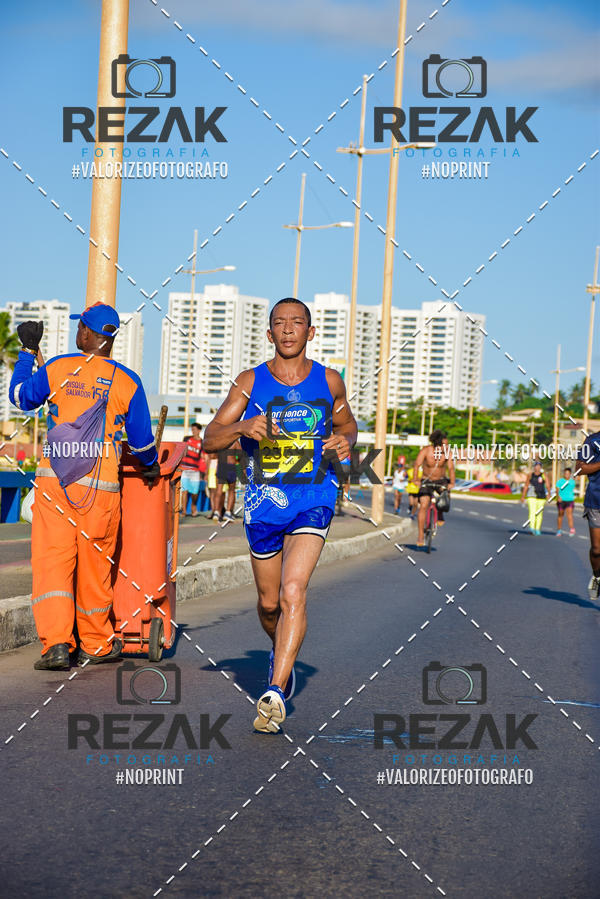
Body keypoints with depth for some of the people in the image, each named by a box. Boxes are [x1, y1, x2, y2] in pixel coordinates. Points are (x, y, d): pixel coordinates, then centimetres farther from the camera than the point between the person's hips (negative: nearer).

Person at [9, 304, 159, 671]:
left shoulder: (58, 368, 0)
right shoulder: (127, 382, 0)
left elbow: (21, 396, 17)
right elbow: (141, 438, 7)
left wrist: (28, 350, 28)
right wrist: (151, 465, 28)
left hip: (54, 481, 0)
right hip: (101, 488, 0)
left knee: (51, 561, 1)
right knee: (94, 565, 12)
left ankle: (56, 642, -13)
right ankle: (96, 645, 26)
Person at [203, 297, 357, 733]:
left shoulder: (329, 382, 3)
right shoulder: (250, 382, 0)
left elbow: (348, 425, 20)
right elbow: (210, 440, -3)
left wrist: (344, 442, -4)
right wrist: (242, 427, -24)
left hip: (314, 499, -1)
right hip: (264, 501, 2)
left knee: (293, 592, -20)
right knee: (269, 602, 13)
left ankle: (275, 694, -21)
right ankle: (283, 653, 46)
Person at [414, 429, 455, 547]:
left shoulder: (447, 453, -16)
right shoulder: (425, 451, -19)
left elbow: (451, 468, -26)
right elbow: (417, 465, -29)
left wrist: (452, 483, -44)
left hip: (441, 480, 1)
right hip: (426, 481, -1)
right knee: (423, 505, -15)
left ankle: (440, 515, -1)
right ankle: (421, 535, -8)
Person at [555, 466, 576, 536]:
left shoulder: (572, 481, 10)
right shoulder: (560, 481, 0)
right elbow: (557, 490, -9)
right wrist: (558, 497, -25)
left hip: (570, 500, 1)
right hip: (561, 500, -1)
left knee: (570, 513, -15)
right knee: (560, 515, 9)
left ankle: (571, 530, -27)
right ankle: (559, 530, 21)